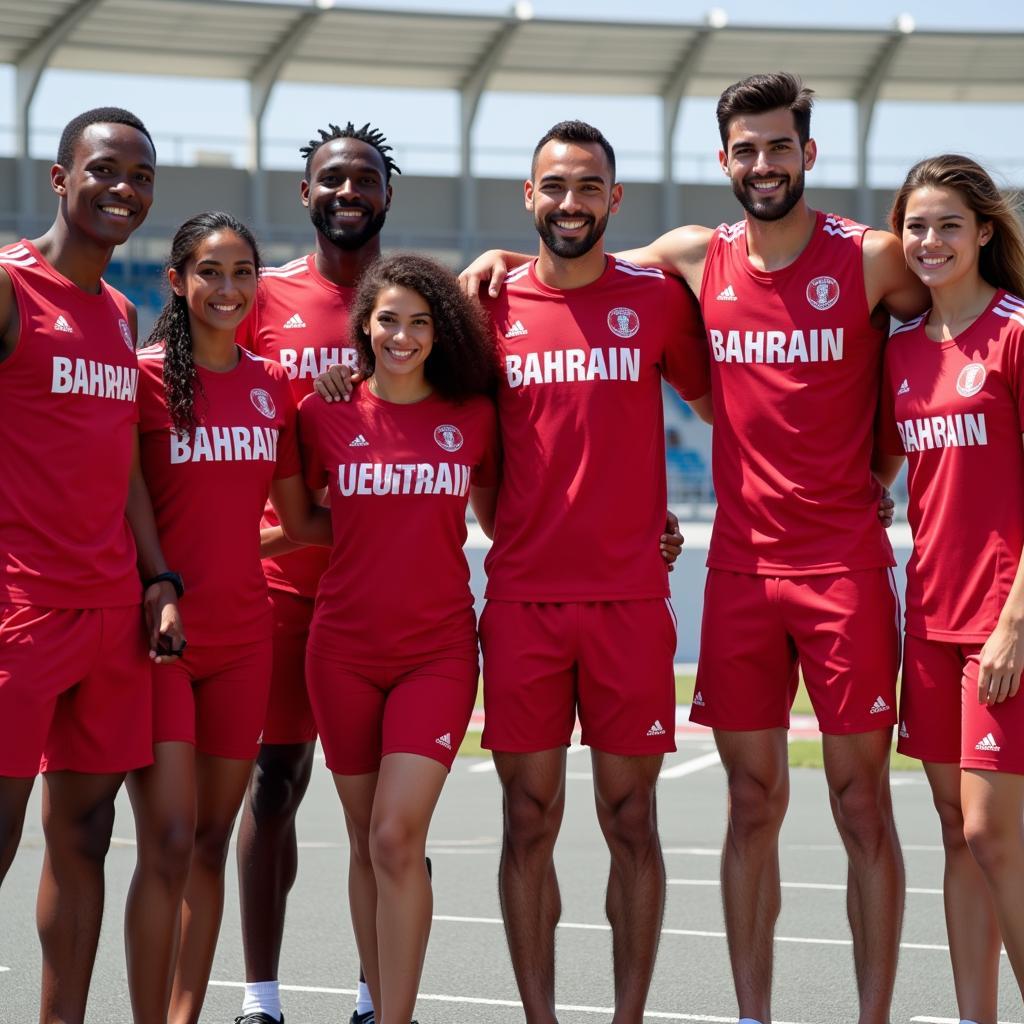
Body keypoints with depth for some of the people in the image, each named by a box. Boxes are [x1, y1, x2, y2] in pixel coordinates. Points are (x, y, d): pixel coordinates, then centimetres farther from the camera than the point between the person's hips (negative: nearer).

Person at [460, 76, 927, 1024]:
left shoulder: (870, 259, -4)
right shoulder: (697, 259, 6)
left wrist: (879, 461, 4)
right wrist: (507, 258, 5)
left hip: (844, 562, -3)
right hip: (741, 563, 3)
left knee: (862, 805, 1)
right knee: (751, 806, 6)